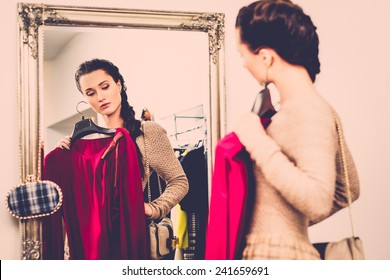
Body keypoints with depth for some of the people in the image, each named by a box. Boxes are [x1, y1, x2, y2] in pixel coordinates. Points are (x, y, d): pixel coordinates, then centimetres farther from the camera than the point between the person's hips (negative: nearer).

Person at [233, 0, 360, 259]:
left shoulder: (308, 111, -16)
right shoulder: (301, 108, 10)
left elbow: (318, 201, -28)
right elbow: (350, 188, 18)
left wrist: (259, 143, -22)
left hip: (278, 257, -9)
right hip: (286, 252, 9)